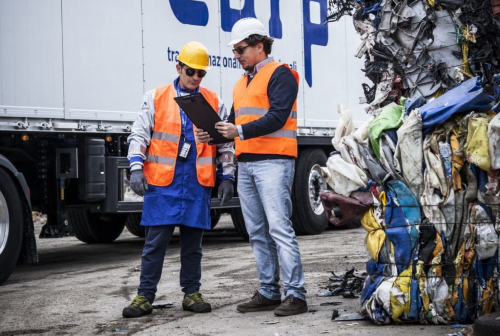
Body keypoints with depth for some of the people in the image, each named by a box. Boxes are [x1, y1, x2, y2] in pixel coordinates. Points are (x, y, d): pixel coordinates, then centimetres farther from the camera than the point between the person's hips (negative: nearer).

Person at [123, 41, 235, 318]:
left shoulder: (214, 102, 11)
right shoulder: (156, 98, 6)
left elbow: (226, 143, 14)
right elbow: (138, 136, 4)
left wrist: (226, 176, 7)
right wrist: (136, 168, -7)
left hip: (198, 184, 2)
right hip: (162, 183, -2)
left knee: (192, 242, 8)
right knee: (155, 241, -1)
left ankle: (192, 293, 18)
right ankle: (145, 297, 4)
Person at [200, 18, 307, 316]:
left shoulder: (280, 75, -3)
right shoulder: (242, 83, 23)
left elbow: (277, 117, -15)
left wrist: (241, 131, -22)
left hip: (273, 162, -9)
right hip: (246, 165, 9)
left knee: (280, 228, -13)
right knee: (257, 233, 8)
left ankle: (297, 295, -10)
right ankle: (269, 292, 15)